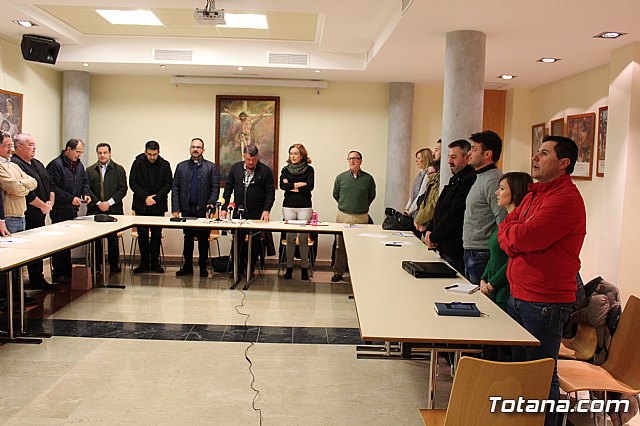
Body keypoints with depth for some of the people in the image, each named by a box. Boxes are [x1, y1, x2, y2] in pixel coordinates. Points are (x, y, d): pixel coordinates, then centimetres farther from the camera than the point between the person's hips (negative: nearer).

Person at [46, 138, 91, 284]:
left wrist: (86, 194, 3)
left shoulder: (79, 164, 13)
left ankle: (68, 271, 21)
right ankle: (58, 274, 5)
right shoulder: (56, 165, -13)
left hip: (73, 210, 8)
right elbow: (52, 188, -18)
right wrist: (70, 198, -20)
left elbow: (85, 181, 23)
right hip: (60, 212, -8)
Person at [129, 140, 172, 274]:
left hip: (158, 206, 0)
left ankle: (155, 262, 12)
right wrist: (145, 197, -10)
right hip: (141, 206, 0)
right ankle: (144, 262, 11)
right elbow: (133, 183, 1)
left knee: (156, 235, 2)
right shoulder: (138, 163, 2)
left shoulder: (165, 165, 2)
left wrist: (155, 198, -10)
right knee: (142, 234, 2)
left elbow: (168, 185, 2)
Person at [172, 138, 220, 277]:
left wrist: (210, 204, -13)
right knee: (188, 238, 9)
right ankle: (188, 266, 17)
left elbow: (215, 188, 0)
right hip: (186, 209, 2)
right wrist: (175, 209, -1)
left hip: (203, 210, -2)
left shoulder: (211, 167, 4)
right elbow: (175, 188, 7)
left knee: (203, 240, 4)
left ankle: (203, 267, 14)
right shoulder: (181, 166, 11)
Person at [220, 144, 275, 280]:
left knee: (254, 243, 4)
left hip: (256, 214, -2)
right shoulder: (235, 168, 6)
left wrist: (266, 210, -15)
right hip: (238, 213, 2)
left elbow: (270, 192, -4)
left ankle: (250, 269, 16)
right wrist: (224, 208, 2)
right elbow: (228, 189, 9)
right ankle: (238, 270, 14)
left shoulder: (265, 171, -2)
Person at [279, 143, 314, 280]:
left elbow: (309, 187, -8)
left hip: (305, 207, -2)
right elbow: (282, 185, -4)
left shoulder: (309, 169, 5)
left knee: (303, 238, -3)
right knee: (290, 237, 1)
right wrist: (299, 184, -7)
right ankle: (289, 268, 9)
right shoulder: (286, 170, 11)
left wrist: (291, 186, -4)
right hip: (288, 206, 2)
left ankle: (304, 268, 6)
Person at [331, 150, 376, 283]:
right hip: (343, 216, 1)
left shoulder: (368, 179, 1)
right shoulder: (341, 177, 4)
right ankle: (338, 272, 13)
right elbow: (335, 194, 17)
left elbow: (371, 196, 14)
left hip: (361, 217, -1)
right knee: (340, 246, 3)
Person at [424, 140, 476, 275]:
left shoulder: (469, 180, -17)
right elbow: (440, 209, 21)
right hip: (444, 248, 10)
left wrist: (434, 237, -12)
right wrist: (430, 229, 6)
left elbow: (454, 215, -20)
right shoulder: (456, 179, 17)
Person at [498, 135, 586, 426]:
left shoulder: (566, 198, -16)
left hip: (545, 303, -9)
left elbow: (527, 237, -24)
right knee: (520, 369, 19)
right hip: (519, 297, 9)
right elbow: (505, 229, 13)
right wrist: (515, 240, -8)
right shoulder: (533, 195, 16)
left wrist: (511, 231, -2)